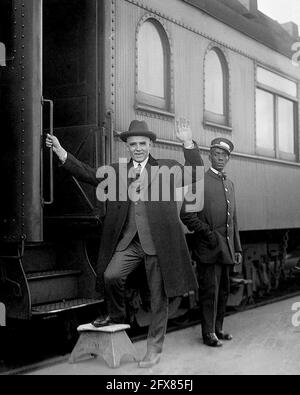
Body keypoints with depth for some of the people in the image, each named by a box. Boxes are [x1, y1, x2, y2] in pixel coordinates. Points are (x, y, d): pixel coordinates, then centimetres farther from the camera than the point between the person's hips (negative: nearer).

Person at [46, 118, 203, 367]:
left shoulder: (167, 168, 5)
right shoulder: (117, 171, 13)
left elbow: (196, 174, -3)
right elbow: (89, 174, 10)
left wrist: (188, 143, -15)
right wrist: (61, 152, 1)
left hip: (158, 242, -2)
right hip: (128, 240, 2)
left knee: (158, 297, 5)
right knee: (111, 275, -20)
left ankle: (154, 349, 21)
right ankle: (117, 316, 12)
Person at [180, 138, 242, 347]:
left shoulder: (230, 184, 17)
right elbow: (186, 214, -11)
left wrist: (237, 248, 15)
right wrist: (207, 233, -13)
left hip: (227, 248, 7)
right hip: (208, 248, -7)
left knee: (223, 291, 12)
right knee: (210, 291, -3)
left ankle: (218, 329, 24)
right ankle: (209, 333, 7)